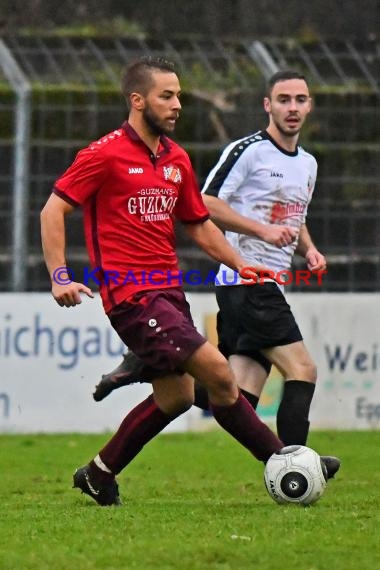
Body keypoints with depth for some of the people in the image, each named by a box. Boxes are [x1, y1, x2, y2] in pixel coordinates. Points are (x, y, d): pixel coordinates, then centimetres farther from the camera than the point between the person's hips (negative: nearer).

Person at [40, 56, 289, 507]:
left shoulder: (177, 159, 13)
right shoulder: (106, 154, -8)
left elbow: (199, 225, 24)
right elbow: (53, 211, -7)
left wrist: (244, 267, 14)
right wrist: (60, 277, -16)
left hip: (168, 291, 8)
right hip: (132, 295, -8)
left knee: (175, 395, 10)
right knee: (217, 373, -13)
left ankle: (99, 475, 24)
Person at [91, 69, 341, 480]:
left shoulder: (308, 164, 19)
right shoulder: (248, 150, -7)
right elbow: (206, 204, -11)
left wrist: (307, 248, 12)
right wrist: (263, 230, -18)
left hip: (267, 288, 8)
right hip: (247, 280, -8)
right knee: (303, 370, -13)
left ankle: (148, 366, 5)